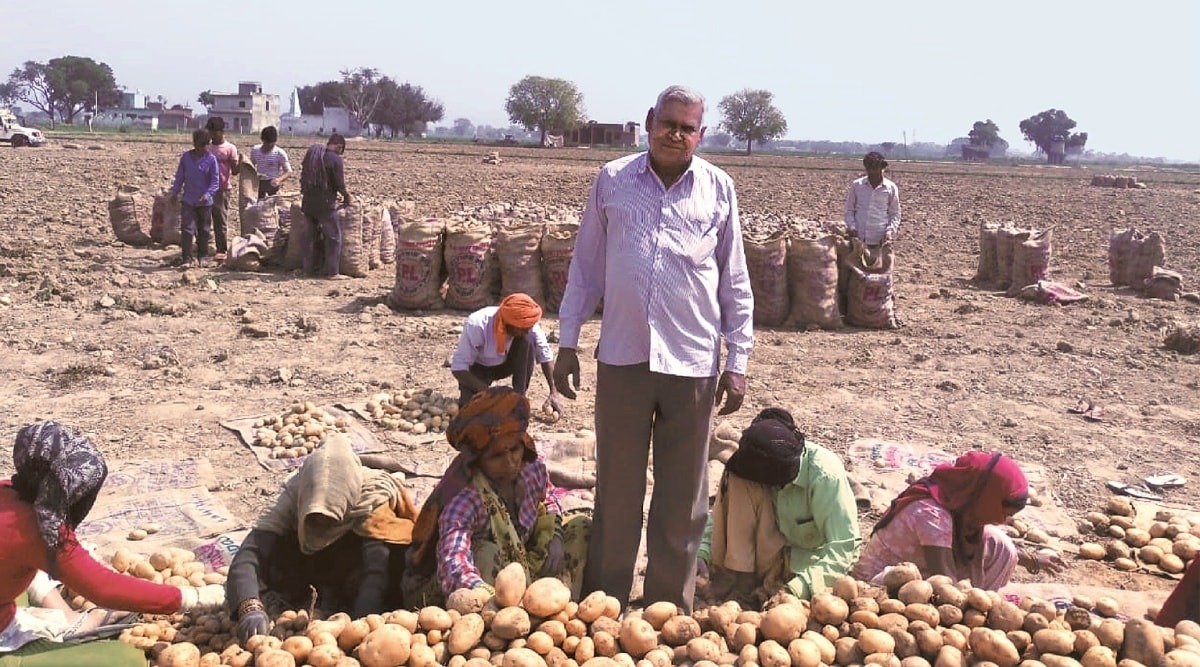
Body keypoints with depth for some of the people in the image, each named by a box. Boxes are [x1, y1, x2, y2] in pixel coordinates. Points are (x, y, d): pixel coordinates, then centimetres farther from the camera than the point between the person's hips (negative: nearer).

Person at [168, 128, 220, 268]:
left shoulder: (210, 159, -6)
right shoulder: (185, 157, 2)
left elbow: (215, 181, -7)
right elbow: (179, 177, 10)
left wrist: (207, 194, -21)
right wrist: (174, 193, 9)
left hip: (205, 201, -1)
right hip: (188, 200, 1)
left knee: (204, 230, 11)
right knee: (187, 229, -7)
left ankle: (203, 256, 24)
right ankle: (187, 258, -6)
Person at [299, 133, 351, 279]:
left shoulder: (311, 153, 9)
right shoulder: (335, 159, -12)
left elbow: (304, 177, 15)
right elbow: (340, 185, -12)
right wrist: (347, 198, 6)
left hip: (308, 202, 7)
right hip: (325, 203, -7)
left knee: (313, 236, 18)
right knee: (334, 237, 3)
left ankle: (308, 269, 20)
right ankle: (332, 272, 1)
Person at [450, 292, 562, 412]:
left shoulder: (528, 324, -26)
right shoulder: (477, 325, -35)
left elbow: (545, 355, -14)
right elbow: (458, 368, -31)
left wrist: (554, 393, -24)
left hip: (506, 364, 3)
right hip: (478, 367, -3)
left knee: (527, 341, -28)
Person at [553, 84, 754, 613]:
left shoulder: (718, 188, 3)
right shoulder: (612, 179, 3)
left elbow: (735, 281, 8)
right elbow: (586, 265, 9)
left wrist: (737, 361, 4)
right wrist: (567, 343, 6)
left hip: (692, 362, 0)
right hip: (622, 356, 0)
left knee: (683, 500, 9)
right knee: (616, 492, 10)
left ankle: (669, 611, 24)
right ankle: (604, 606, 24)